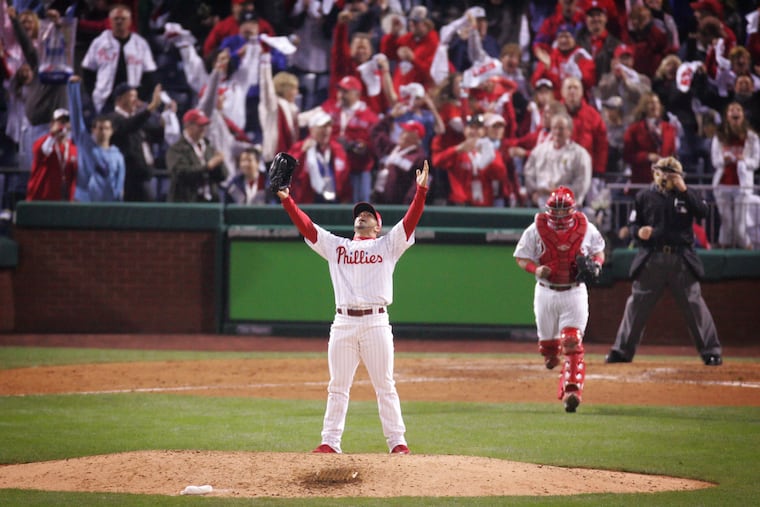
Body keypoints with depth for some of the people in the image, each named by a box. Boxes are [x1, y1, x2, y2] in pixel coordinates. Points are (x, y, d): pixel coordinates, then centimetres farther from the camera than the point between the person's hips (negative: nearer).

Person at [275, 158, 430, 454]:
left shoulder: (387, 246, 12)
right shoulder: (336, 246, 18)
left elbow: (410, 221, 1)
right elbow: (306, 226, 11)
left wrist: (421, 191, -12)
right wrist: (286, 199, 1)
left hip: (376, 322, -2)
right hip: (343, 323, 2)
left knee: (385, 386, 0)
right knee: (337, 387, 4)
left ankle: (397, 442, 2)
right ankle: (330, 442, 7)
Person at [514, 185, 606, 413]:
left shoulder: (586, 229, -3)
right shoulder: (536, 230, -6)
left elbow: (599, 251, 14)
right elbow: (521, 258, 1)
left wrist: (596, 265, -9)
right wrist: (536, 269, -20)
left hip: (574, 293, -1)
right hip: (546, 292, 1)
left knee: (572, 344, -15)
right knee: (547, 341, 14)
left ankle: (571, 391, -20)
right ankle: (551, 354, 52)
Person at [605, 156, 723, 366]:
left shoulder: (687, 194, 5)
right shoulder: (644, 196, 8)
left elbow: (702, 212, -12)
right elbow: (634, 225, 10)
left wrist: (683, 190, -16)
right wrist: (639, 232, -12)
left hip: (681, 260, -1)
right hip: (651, 260, 1)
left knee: (694, 304, -2)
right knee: (637, 304, 3)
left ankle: (712, 351, 5)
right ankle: (622, 350, 12)